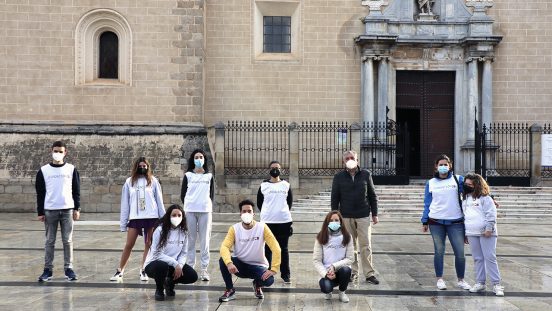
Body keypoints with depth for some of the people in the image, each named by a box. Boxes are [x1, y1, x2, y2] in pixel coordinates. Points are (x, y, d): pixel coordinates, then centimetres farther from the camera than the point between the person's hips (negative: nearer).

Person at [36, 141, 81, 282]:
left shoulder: (71, 169, 5)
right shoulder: (43, 170, 3)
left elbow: (76, 191, 7)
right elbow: (40, 193, 5)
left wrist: (77, 209, 0)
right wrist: (40, 212, 0)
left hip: (67, 210, 0)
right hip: (49, 211, 0)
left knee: (67, 241, 3)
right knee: (49, 241, 4)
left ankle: (68, 268, 10)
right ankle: (48, 269, 10)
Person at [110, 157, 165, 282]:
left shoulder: (153, 181, 4)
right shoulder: (129, 182, 6)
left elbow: (159, 201, 5)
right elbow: (125, 203, 7)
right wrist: (123, 223, 4)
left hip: (151, 217, 0)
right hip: (135, 217, 0)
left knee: (149, 245, 5)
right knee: (128, 245, 2)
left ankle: (143, 271, 14)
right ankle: (120, 271, 9)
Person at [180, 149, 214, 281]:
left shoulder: (209, 176, 10)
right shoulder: (188, 175, 8)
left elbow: (211, 194, 11)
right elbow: (183, 195, 8)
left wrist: (207, 205, -1)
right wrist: (188, 206, 1)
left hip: (205, 211, 0)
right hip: (189, 211, 0)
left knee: (204, 241, -1)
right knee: (191, 240, 2)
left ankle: (204, 269, 3)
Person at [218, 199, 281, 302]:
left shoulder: (262, 228, -12)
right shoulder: (234, 229, -10)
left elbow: (275, 248, -16)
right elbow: (224, 247, -23)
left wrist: (273, 269, -25)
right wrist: (229, 263, -42)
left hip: (258, 266, -1)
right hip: (240, 265, 1)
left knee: (269, 280, -31)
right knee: (223, 260, -29)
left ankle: (257, 285, 9)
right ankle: (230, 290, -6)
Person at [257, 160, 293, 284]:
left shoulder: (286, 185, 6)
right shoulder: (263, 185, 4)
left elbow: (290, 201, 15)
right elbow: (259, 202, 10)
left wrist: (284, 211, 10)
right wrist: (266, 213, 8)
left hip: (284, 221, 1)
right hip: (267, 221, -1)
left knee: (283, 248, 7)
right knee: (267, 248, 5)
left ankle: (286, 274, 12)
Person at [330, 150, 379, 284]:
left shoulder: (365, 174, 3)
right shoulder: (339, 177, 2)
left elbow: (372, 195, 8)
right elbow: (334, 198, 5)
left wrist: (374, 214, 5)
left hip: (363, 216, 0)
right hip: (346, 216, 0)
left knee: (365, 245, -1)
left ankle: (369, 274, 4)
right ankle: (353, 271, 16)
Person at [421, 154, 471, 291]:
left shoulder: (458, 180, 5)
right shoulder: (431, 183, 10)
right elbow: (427, 204, 12)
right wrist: (425, 222, 9)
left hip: (456, 222, -1)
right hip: (436, 222, 1)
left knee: (460, 252, -2)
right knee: (439, 251, 4)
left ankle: (461, 280, 14)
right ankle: (439, 279, 17)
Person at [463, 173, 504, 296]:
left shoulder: (485, 198, -4)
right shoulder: (465, 199, 16)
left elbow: (491, 214, -9)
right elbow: (464, 216, 21)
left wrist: (489, 229, -16)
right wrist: (464, 233, 19)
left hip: (485, 233, -6)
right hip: (471, 234, 6)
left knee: (490, 258, -6)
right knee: (477, 259, 10)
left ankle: (496, 284, -3)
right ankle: (480, 283, 16)